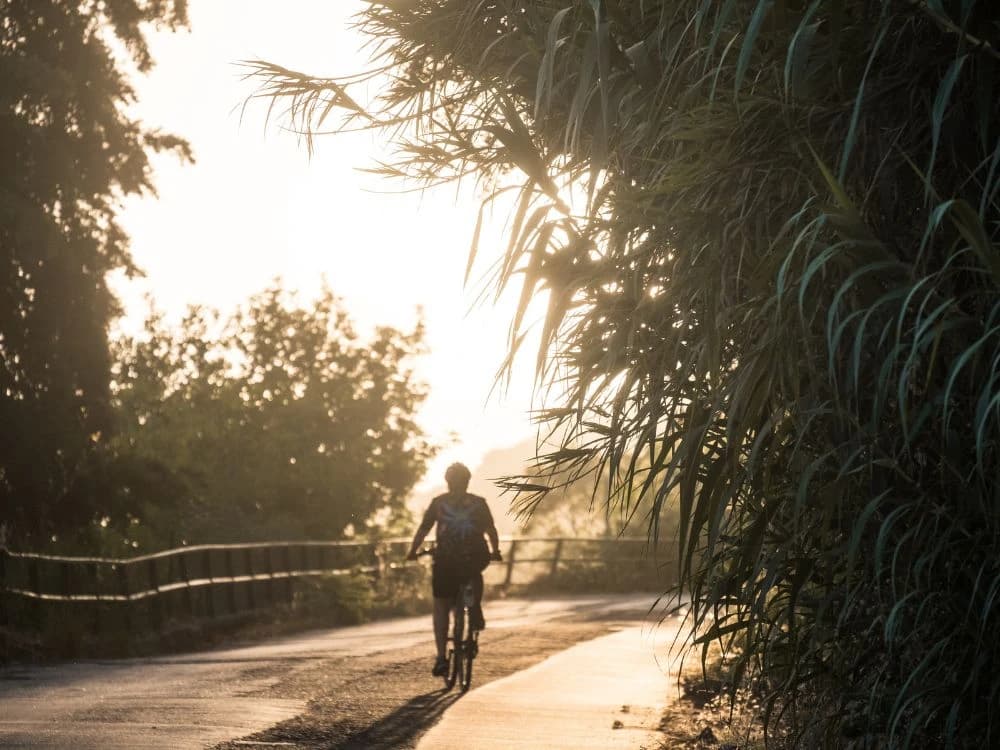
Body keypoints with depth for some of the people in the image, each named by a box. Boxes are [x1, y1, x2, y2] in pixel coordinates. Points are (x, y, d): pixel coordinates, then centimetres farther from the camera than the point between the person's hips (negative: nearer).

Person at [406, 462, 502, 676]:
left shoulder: (438, 502, 6)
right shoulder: (478, 503, 7)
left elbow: (423, 529, 4)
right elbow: (491, 530, 9)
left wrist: (412, 552, 14)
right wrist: (495, 551, 24)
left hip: (446, 560, -1)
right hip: (476, 558, 1)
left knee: (441, 608, 11)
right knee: (475, 573, 38)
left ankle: (441, 657, 1)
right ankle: (475, 612, 20)